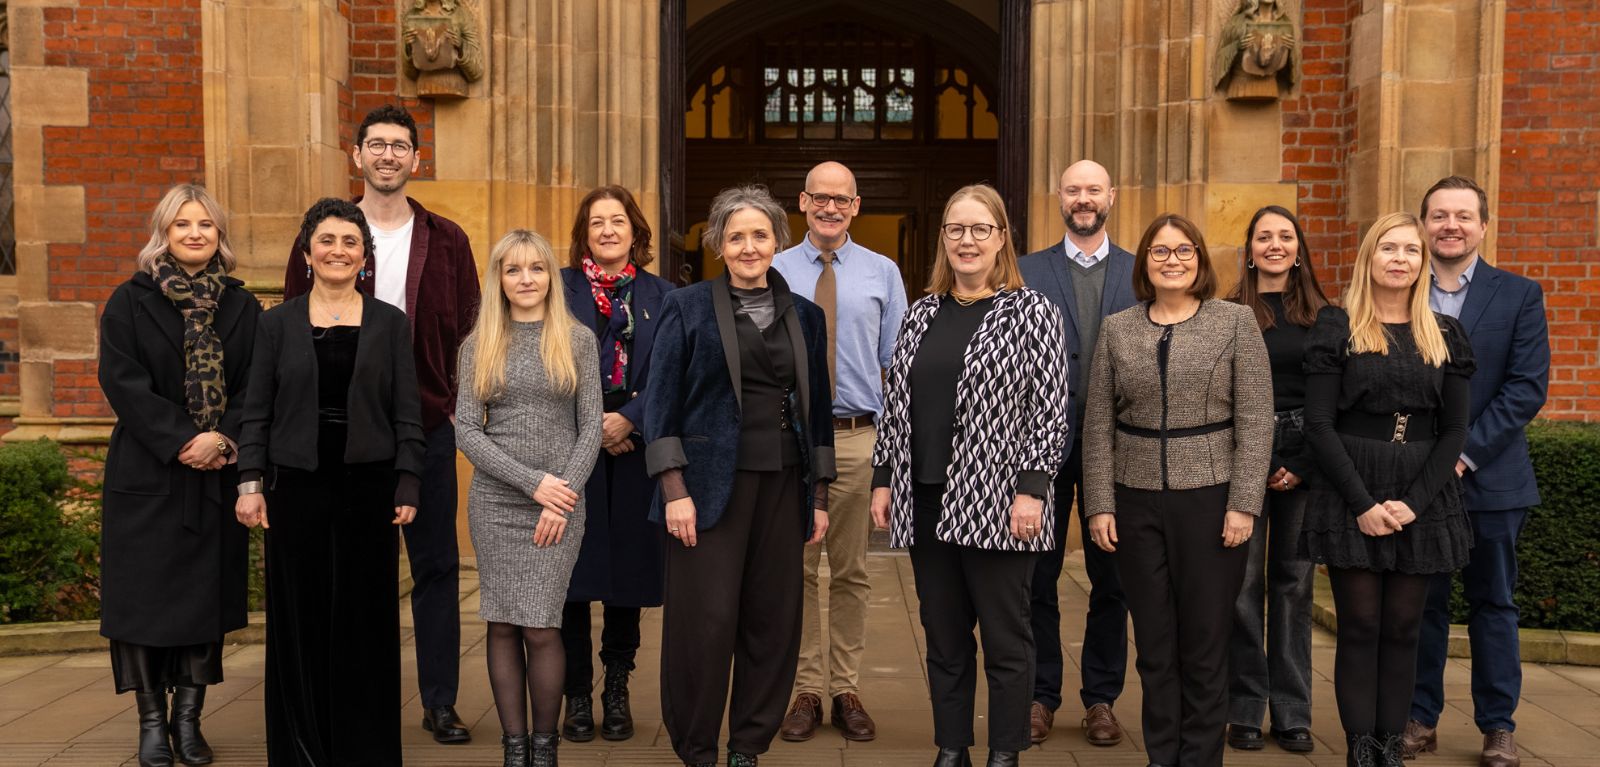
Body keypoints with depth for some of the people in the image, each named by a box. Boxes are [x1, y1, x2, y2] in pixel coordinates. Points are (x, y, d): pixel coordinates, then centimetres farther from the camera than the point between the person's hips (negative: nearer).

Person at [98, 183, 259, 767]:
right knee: (147, 593, 0)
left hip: (219, 475, 2)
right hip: (147, 475, -2)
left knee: (207, 593, 4)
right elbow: (122, 381, -8)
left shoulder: (242, 307, 7)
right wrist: (182, 441, -17)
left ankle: (189, 719, 15)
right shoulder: (129, 302, 2)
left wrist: (223, 438, -15)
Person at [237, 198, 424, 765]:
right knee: (298, 618, 6)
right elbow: (257, 412, 4)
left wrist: (407, 487, -4)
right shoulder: (278, 323, 5)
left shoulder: (390, 323, 4)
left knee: (365, 619, 5)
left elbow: (408, 414, 2)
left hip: (368, 487, 0)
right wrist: (250, 483, -4)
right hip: (296, 487, 1)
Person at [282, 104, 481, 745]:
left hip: (427, 427, 1)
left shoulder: (446, 240, 7)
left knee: (437, 565, 5)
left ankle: (439, 701, 16)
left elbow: (469, 330, 7)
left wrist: (455, 402, -3)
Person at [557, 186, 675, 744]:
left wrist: (629, 419, -12)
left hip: (636, 450, 1)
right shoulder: (559, 288, 6)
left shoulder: (661, 295, 8)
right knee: (573, 572, 0)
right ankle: (577, 695, 13)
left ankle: (617, 692, 19)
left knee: (629, 570, 5)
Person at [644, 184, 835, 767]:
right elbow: (661, 403, -3)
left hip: (784, 485, 4)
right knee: (706, 620, -2)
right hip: (711, 483, -3)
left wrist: (820, 495, 10)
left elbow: (818, 408, 14)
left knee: (774, 619, 6)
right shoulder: (687, 306, 1)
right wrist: (674, 491, -10)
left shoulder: (805, 316, 12)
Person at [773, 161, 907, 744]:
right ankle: (805, 691, 18)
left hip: (858, 438, 0)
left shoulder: (883, 273, 6)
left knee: (851, 571, 9)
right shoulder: (773, 272, 4)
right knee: (796, 570, 6)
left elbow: (895, 363, 5)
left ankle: (847, 691, 20)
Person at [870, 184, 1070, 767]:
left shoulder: (1032, 312, -3)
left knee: (1005, 638, 6)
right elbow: (894, 404, 12)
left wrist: (1031, 489, -14)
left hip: (998, 504, -4)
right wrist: (883, 479, 8)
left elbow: (1050, 410, -8)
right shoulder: (921, 314, 11)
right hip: (925, 501, 5)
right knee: (943, 637, 12)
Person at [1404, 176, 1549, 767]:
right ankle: (1420, 718, 21)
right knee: (1421, 602, 9)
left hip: (1490, 479, -1)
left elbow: (1527, 388, -7)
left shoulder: (1519, 295, 0)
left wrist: (1464, 451, -15)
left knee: (1493, 604, 10)